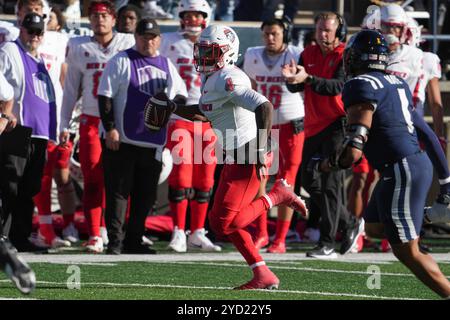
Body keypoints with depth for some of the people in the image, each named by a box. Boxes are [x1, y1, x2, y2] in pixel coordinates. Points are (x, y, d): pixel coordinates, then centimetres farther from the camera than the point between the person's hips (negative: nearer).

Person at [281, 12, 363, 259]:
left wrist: (308, 79, -37)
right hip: (313, 126, 7)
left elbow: (338, 86, -24)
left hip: (337, 125, -7)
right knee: (309, 180, 11)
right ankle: (350, 224, 26)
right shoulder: (309, 54, 10)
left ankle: (327, 245, -9)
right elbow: (295, 88, 4)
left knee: (331, 184, -10)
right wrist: (291, 78, -20)